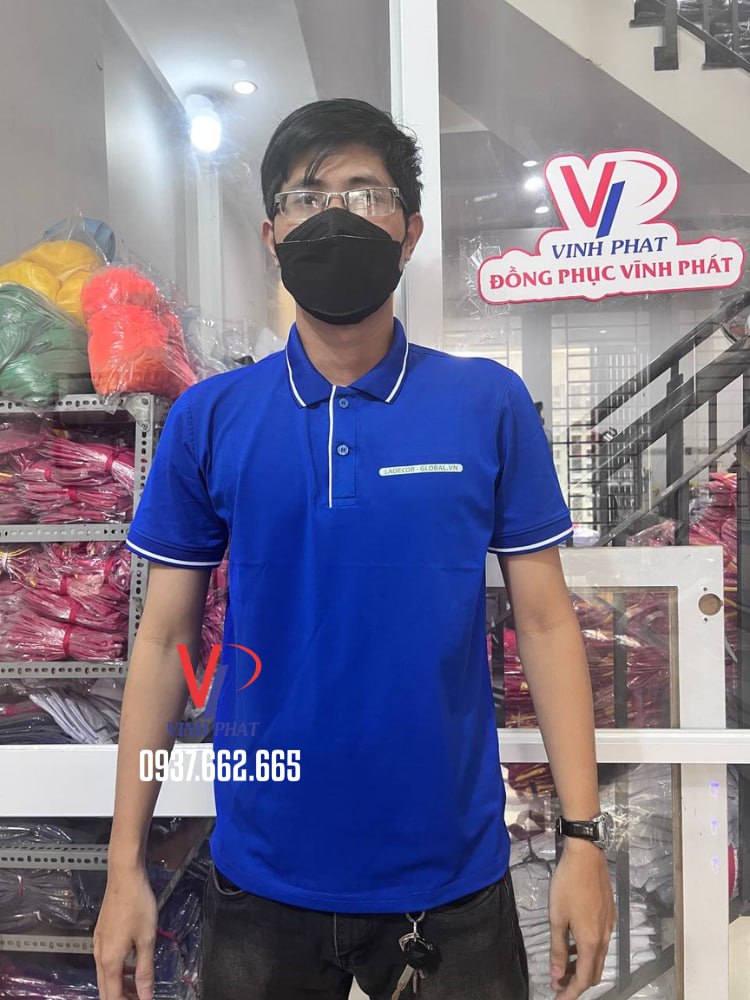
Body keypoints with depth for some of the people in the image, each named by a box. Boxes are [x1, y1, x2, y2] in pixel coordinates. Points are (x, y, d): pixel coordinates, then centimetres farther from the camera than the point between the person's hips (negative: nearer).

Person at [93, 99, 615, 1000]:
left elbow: (544, 621, -3)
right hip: (262, 884, 1)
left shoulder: (490, 405, -6)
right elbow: (165, 640, -1)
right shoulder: (207, 420, -4)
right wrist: (125, 865, -1)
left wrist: (584, 836, -6)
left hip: (453, 881, 0)